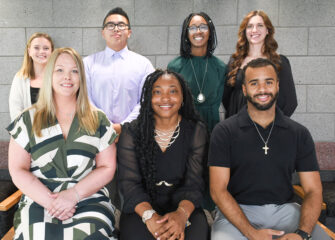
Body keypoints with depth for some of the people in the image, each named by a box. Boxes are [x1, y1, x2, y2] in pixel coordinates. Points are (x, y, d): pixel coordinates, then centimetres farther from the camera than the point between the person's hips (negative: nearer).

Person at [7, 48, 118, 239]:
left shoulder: (98, 120, 9)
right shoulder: (28, 120, 8)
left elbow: (107, 168, 5)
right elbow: (18, 170, 3)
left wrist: (73, 195, -10)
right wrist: (50, 201, -12)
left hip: (89, 199, 0)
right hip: (39, 200, 0)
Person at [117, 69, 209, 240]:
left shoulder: (196, 131, 3)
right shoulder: (131, 132, 2)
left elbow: (194, 183, -5)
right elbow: (129, 182, -6)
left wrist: (182, 213, -26)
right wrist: (149, 216, -24)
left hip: (184, 206, 1)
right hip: (141, 208, 0)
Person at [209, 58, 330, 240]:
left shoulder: (299, 134, 6)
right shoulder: (224, 132, -1)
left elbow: (313, 190, 3)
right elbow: (218, 189, -6)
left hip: (284, 209, 2)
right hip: (237, 211, -2)